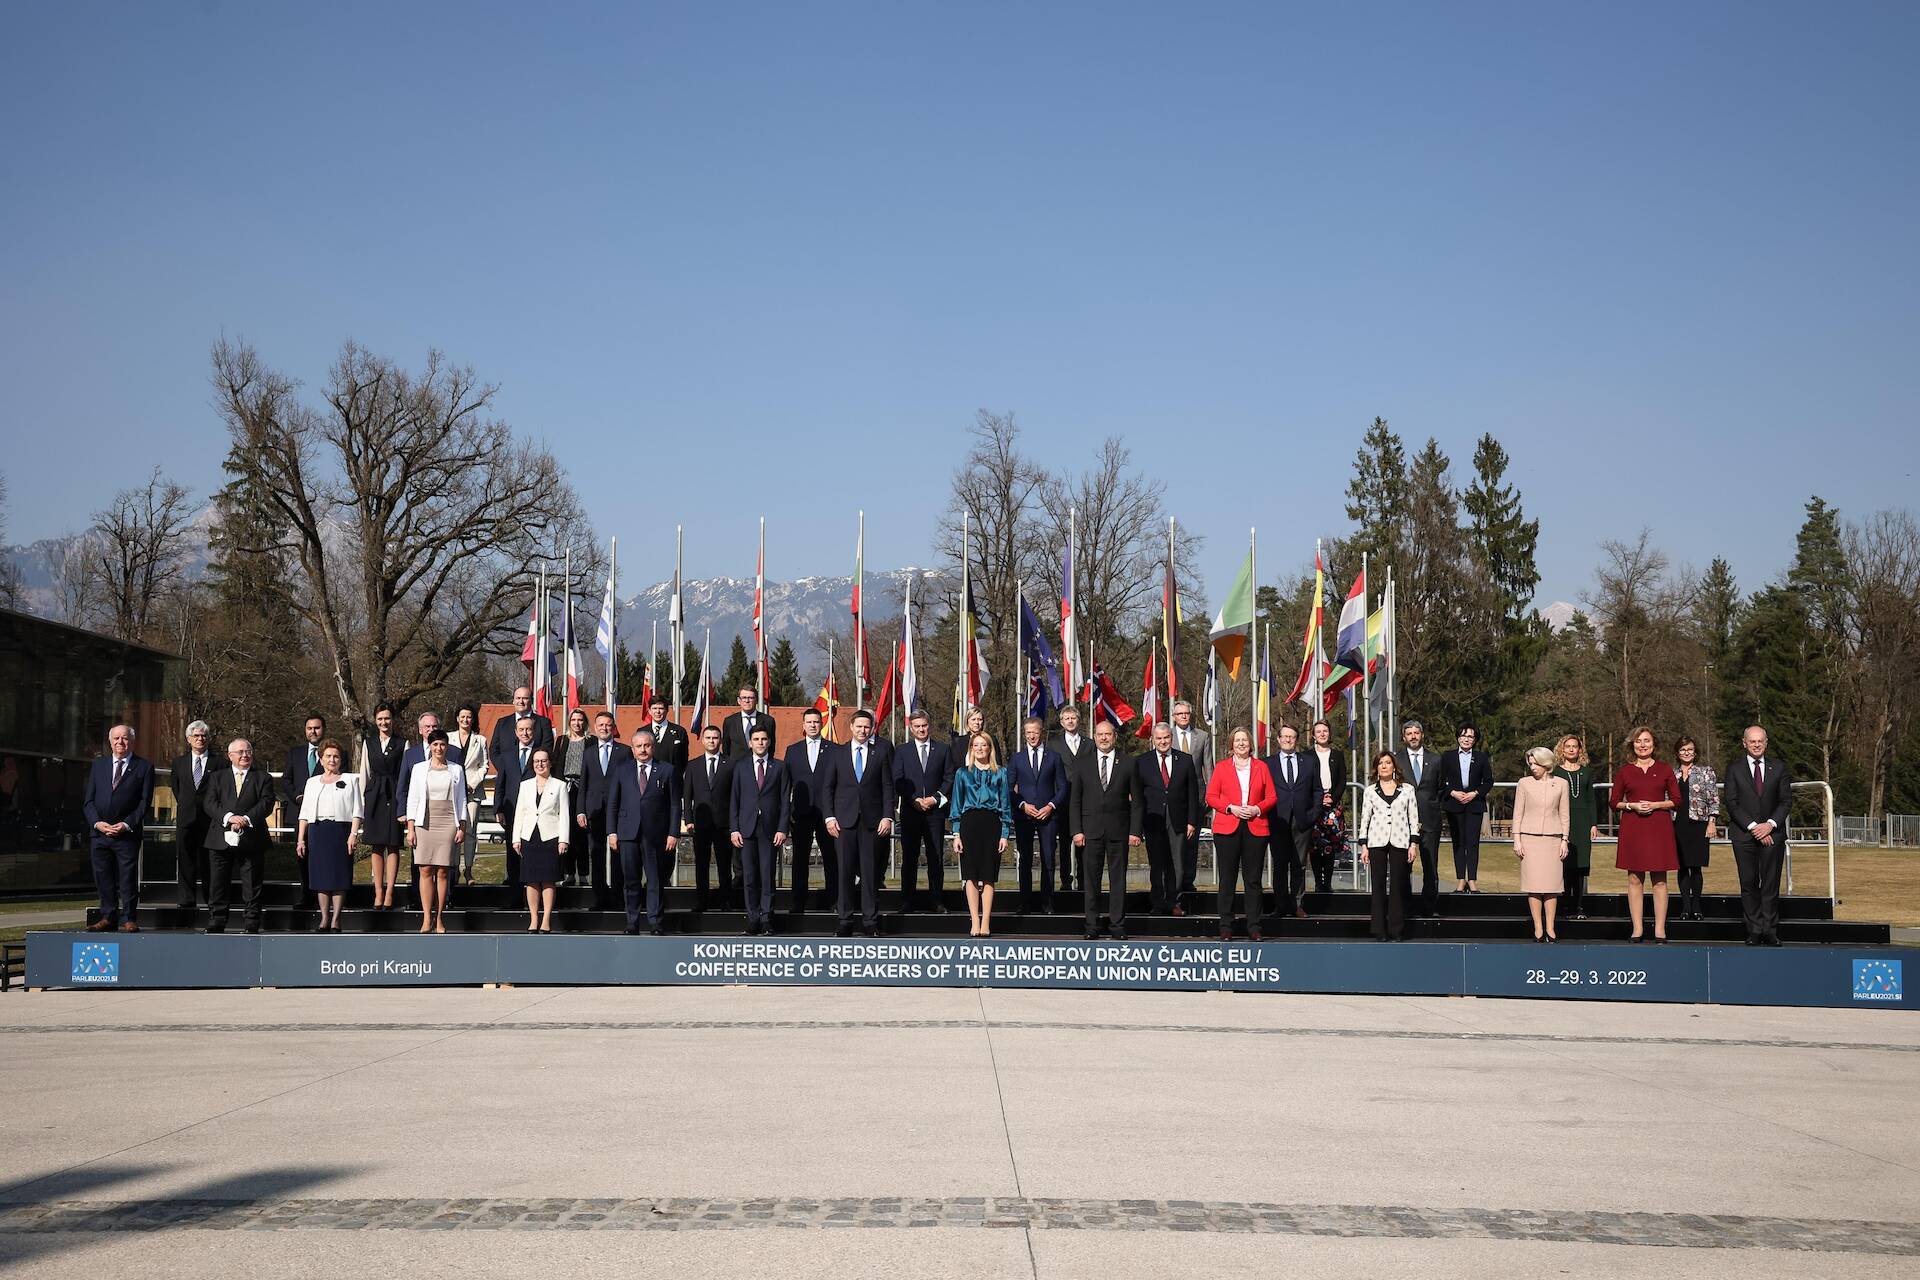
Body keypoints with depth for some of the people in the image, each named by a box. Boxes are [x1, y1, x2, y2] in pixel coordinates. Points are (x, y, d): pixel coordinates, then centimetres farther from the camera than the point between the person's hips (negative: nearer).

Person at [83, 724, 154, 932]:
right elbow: (89, 800, 11)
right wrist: (97, 822, -6)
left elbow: (145, 802, -2)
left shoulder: (143, 768, 3)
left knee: (128, 878, -2)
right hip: (99, 831, 3)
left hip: (128, 833, -3)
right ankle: (108, 917, 16)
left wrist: (127, 825, -13)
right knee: (103, 878, 7)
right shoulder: (98, 766, 14)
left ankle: (128, 919, 5)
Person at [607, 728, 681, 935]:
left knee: (656, 882, 0)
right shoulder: (622, 772, 11)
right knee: (631, 881, 5)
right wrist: (612, 832, 2)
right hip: (628, 834, 2)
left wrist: (673, 833, -4)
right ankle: (632, 925, 12)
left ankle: (656, 925, 5)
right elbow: (612, 804, 11)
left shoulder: (666, 772, 6)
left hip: (655, 835, -2)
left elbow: (674, 805, 3)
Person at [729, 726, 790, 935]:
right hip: (747, 828, 1)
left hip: (769, 828, -1)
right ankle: (753, 918, 6)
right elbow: (734, 800, 8)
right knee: (749, 875, 0)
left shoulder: (779, 767, 7)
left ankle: (766, 918, 4)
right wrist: (733, 829, 0)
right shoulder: (741, 767, 10)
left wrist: (782, 828, -4)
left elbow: (785, 800, 4)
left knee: (767, 875, -2)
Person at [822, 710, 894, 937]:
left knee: (871, 872, 0)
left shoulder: (880, 753, 8)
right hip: (845, 820, 0)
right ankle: (845, 921, 6)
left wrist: (887, 817, -3)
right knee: (845, 872, 0)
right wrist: (829, 817, -1)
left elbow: (888, 787, 6)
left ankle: (871, 921, 5)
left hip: (872, 821, 0)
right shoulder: (837, 754, 10)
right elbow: (827, 788, 10)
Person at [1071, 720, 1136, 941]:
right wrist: (1076, 830, -2)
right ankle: (1092, 926, 9)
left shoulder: (1127, 765, 5)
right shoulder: (1084, 764, 8)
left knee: (1118, 879, 1)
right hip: (1091, 830, 1)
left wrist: (1135, 831, -4)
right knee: (1090, 879, 3)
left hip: (1118, 830, -1)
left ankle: (1117, 926, 7)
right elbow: (1074, 800, 7)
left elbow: (1135, 800, 4)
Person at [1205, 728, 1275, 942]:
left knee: (1253, 879, 1)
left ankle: (1254, 926, 6)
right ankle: (1226, 927, 4)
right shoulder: (1221, 767, 8)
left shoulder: (1261, 767, 12)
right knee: (1227, 879, 0)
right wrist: (1231, 808, -10)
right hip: (1227, 828, -1)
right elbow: (1211, 797, 4)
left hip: (1255, 827, 1)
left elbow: (1271, 797, 10)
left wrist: (1256, 808, -8)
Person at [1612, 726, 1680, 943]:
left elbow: (1676, 800, 7)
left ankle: (1660, 929, 2)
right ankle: (1637, 928, 4)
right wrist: (1631, 805, -9)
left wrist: (1656, 805, -9)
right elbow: (1614, 802, 9)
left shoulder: (1664, 769, 7)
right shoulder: (1624, 771, 7)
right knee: (1634, 879, 0)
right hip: (1632, 828, 0)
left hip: (1659, 827, 0)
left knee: (1660, 880, -1)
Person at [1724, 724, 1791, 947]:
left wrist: (1770, 824, -9)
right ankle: (1754, 931, 2)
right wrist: (1753, 827, -11)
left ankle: (1770, 931, 2)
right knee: (1749, 884, -1)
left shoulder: (1779, 768, 10)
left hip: (1772, 833, 1)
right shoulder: (1734, 769, 6)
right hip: (1743, 834, -1)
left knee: (1771, 884, -1)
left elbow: (1786, 800, 6)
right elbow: (1732, 803, -1)